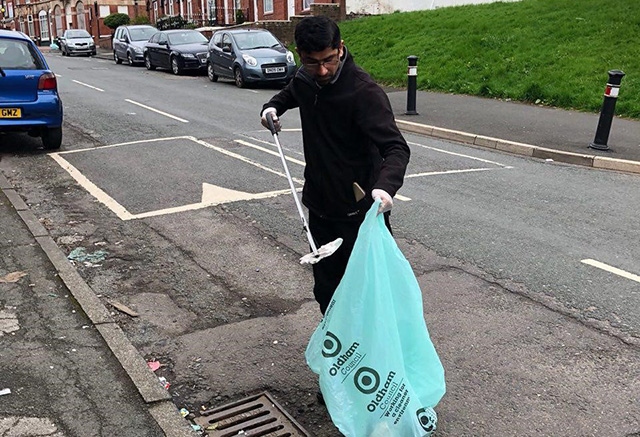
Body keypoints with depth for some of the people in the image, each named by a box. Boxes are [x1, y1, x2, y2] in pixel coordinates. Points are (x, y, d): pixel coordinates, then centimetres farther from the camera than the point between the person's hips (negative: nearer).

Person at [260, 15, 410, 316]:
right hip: (320, 209, 7)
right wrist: (273, 107, 5)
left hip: (360, 212, -7)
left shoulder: (364, 92, -21)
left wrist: (385, 185, -49)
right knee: (326, 289, 18)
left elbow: (396, 147, -29)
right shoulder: (305, 80, 1)